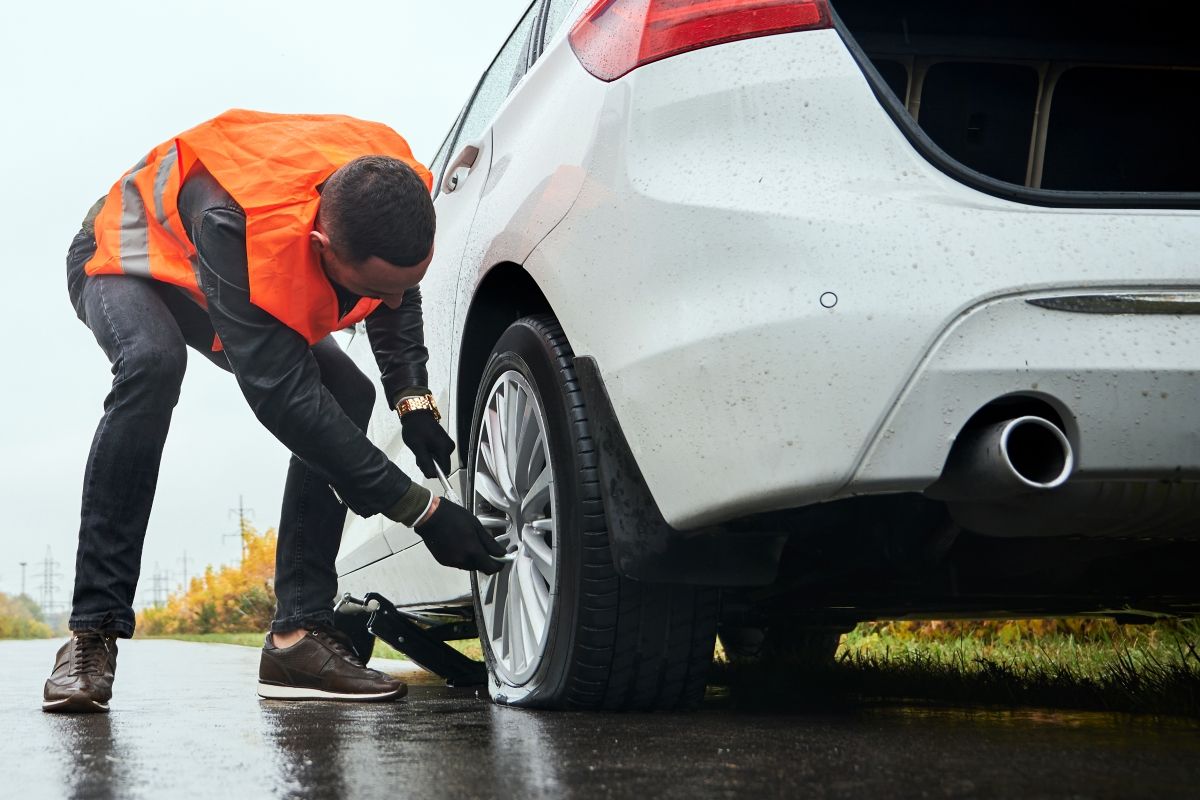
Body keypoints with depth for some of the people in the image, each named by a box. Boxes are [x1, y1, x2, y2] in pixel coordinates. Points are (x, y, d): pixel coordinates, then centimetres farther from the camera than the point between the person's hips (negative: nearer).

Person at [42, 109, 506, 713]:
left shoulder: (395, 187, -27)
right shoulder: (238, 223, -47)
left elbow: (398, 299, -2)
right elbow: (284, 398, -46)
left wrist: (413, 401, -17)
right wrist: (421, 510, -45)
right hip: (129, 256, -6)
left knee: (347, 394, -13)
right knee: (151, 363, -38)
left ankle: (298, 635, -14)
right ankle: (93, 632, -33)